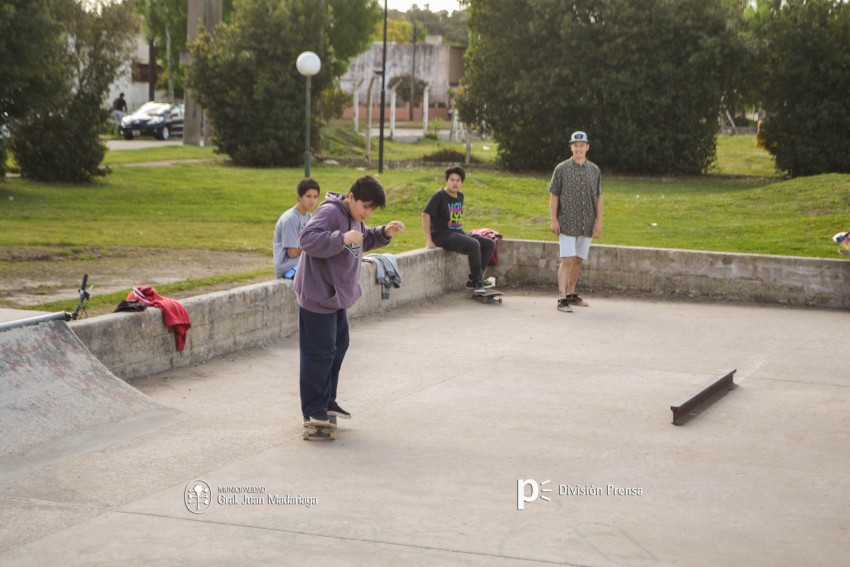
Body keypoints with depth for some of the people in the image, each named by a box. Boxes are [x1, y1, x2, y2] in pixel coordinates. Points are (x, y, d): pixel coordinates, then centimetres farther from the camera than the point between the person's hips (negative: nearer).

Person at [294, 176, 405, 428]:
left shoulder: (353, 217, 11)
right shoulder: (329, 212, -20)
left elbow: (365, 241, 26)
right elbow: (307, 240, -32)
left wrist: (385, 233, 8)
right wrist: (342, 238, -42)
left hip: (337, 296, 10)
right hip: (317, 296, -10)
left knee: (338, 346, 18)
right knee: (320, 352, -5)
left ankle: (327, 401, 31)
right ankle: (313, 411, 4)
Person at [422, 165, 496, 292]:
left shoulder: (460, 196, 13)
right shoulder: (439, 196, -10)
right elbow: (425, 215, -16)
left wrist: (464, 234, 16)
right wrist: (429, 240, -21)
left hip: (458, 233, 9)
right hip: (442, 235, -9)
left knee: (490, 244, -2)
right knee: (474, 245, -31)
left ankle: (474, 280, -3)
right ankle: (477, 281, -16)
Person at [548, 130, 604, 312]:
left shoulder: (595, 170, 8)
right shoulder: (562, 169, -1)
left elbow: (598, 197, 10)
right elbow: (554, 195, 0)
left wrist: (599, 221, 3)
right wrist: (553, 220, -7)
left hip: (587, 225, 4)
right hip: (567, 223, -4)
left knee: (578, 261, 10)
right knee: (567, 260, -11)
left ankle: (571, 294, 21)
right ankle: (562, 299, -14)